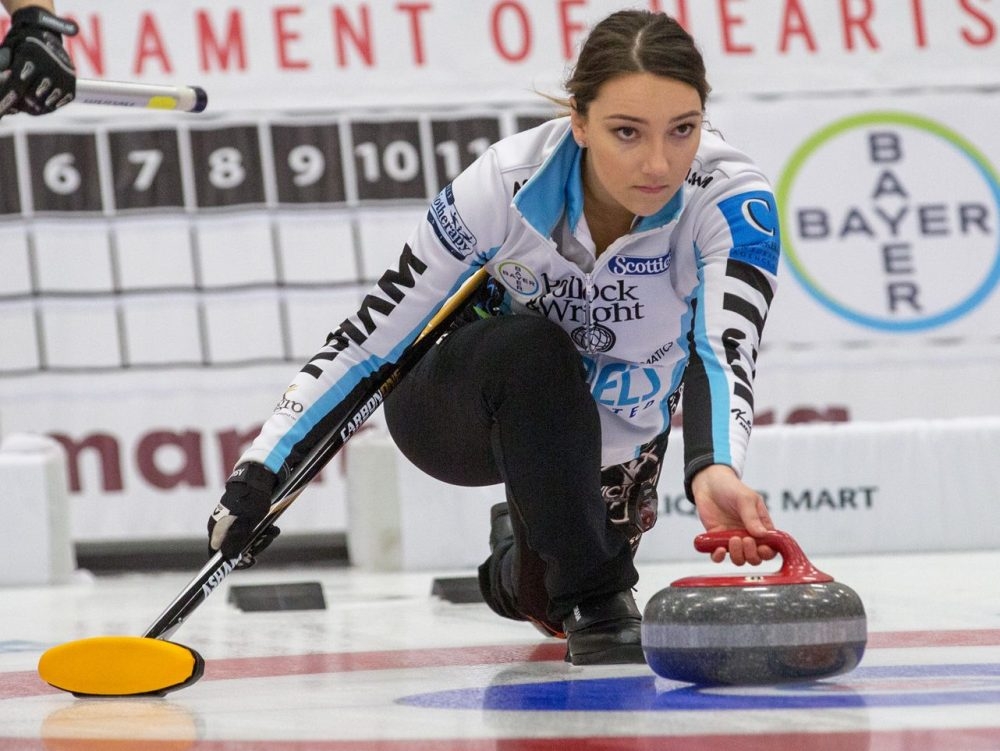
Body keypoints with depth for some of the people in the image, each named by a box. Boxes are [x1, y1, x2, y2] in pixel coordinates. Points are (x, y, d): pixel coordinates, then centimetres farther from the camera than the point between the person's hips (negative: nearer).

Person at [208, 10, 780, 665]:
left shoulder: (731, 199, -29)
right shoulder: (506, 182, -29)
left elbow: (725, 348, -45)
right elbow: (373, 338, -20)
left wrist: (715, 473, -66)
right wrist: (261, 472, -24)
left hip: (610, 442, 3)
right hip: (458, 410, -3)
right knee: (532, 347, -35)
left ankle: (520, 556, 33)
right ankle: (600, 600, -22)